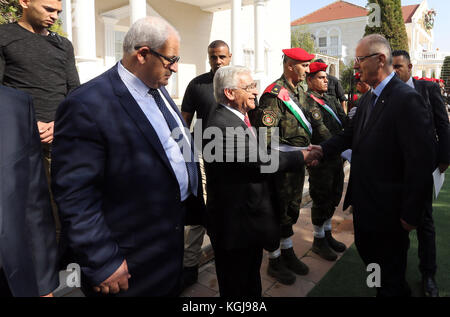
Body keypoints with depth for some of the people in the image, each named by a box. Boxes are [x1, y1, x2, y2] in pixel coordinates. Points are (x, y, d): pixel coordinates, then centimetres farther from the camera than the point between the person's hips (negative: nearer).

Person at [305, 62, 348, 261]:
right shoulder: (308, 102, -12)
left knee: (333, 198, 17)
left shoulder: (331, 99, 14)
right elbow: (321, 131, -19)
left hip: (336, 157, 8)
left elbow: (345, 122, 6)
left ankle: (327, 234, 34)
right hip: (320, 160, -8)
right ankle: (319, 240, 19)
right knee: (321, 200, 3)